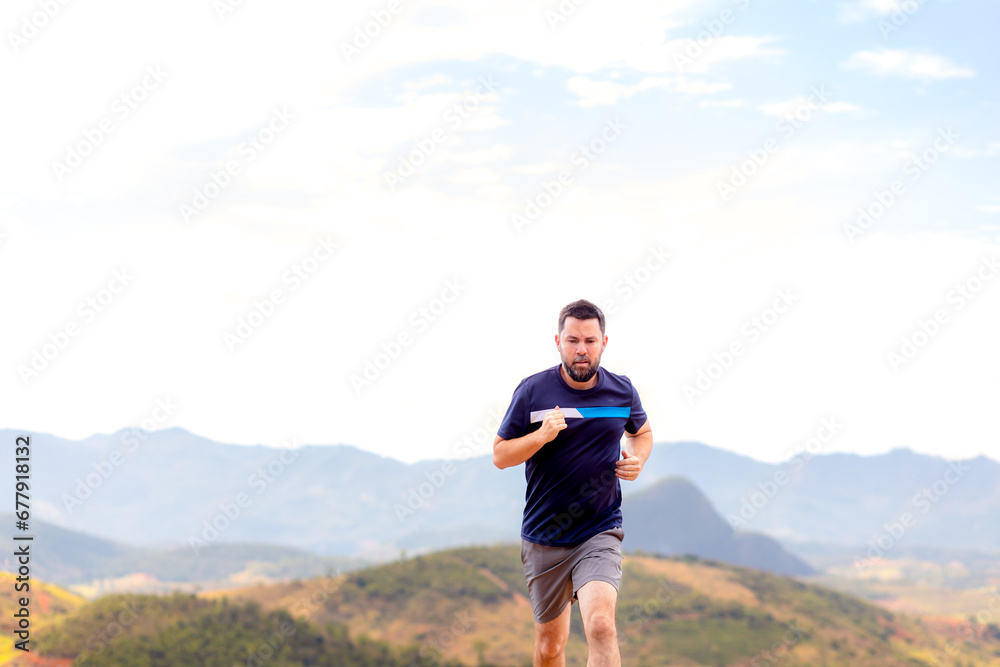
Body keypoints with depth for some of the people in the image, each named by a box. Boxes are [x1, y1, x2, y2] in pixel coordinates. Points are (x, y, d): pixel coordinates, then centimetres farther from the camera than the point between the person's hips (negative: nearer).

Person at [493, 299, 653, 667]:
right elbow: (500, 455, -2)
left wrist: (637, 459, -1)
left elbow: (642, 432, 22)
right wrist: (541, 435, -20)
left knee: (600, 624, -25)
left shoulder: (622, 391, 1)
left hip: (600, 534, -1)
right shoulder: (532, 390, -5)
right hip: (543, 538, 1)